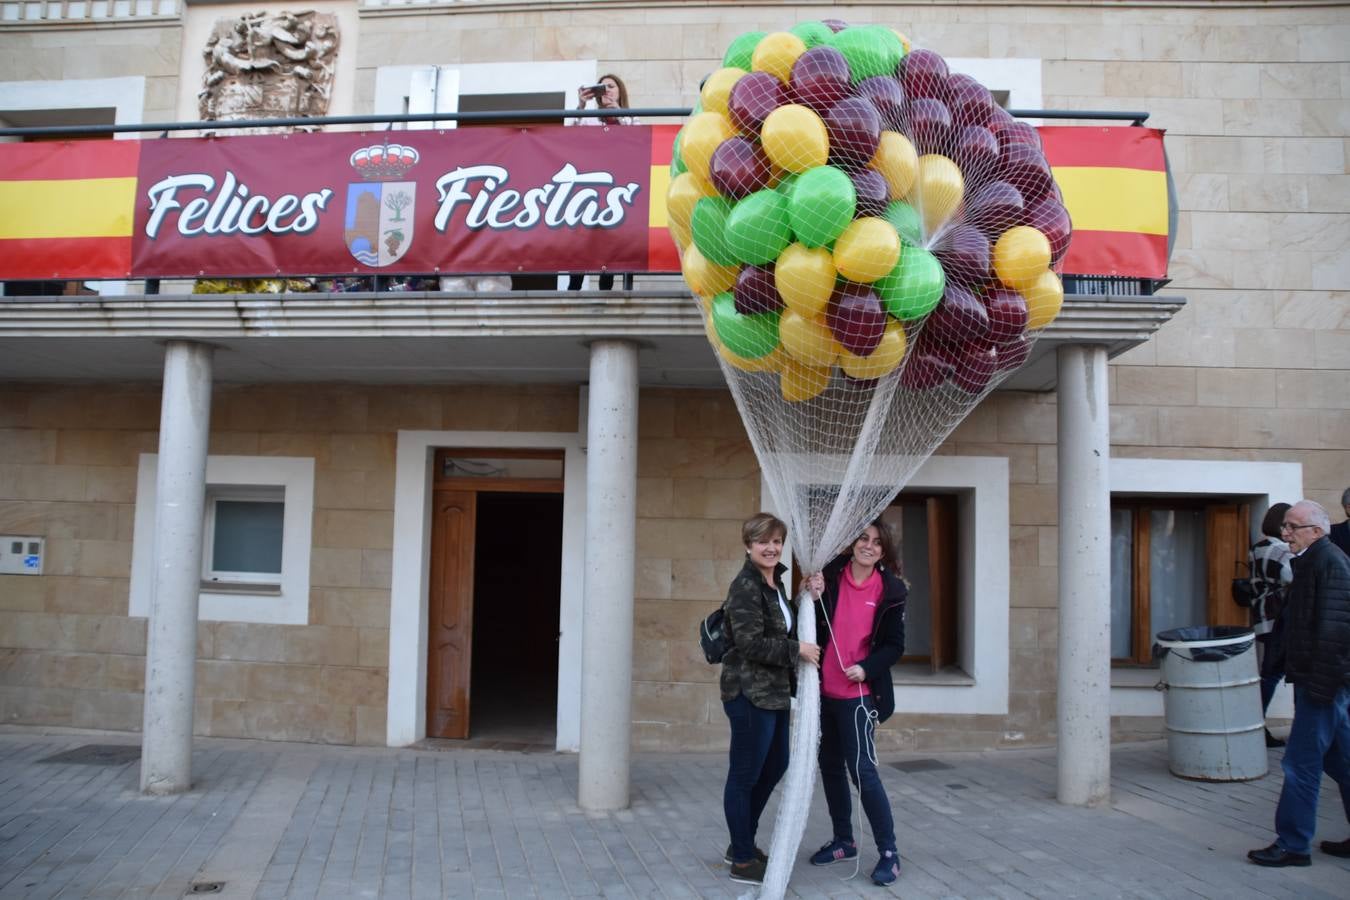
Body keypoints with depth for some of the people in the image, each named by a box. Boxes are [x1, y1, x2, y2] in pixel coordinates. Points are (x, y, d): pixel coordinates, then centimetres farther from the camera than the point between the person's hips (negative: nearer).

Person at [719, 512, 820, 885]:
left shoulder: (775, 582, 12)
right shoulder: (745, 586, -17)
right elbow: (751, 644, -24)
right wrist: (797, 650, -16)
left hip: (774, 692, 10)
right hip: (749, 694, -10)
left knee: (775, 766, 19)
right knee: (744, 775, 2)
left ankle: (742, 843, 34)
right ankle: (743, 861, 15)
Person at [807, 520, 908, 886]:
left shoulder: (890, 591, -6)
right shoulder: (830, 575, -3)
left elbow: (894, 645, -1)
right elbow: (811, 625, 2)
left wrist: (866, 668, -17)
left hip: (858, 694, -4)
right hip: (824, 691, 4)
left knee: (862, 769, -8)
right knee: (830, 766, 14)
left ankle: (888, 852, 6)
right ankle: (843, 841, 31)